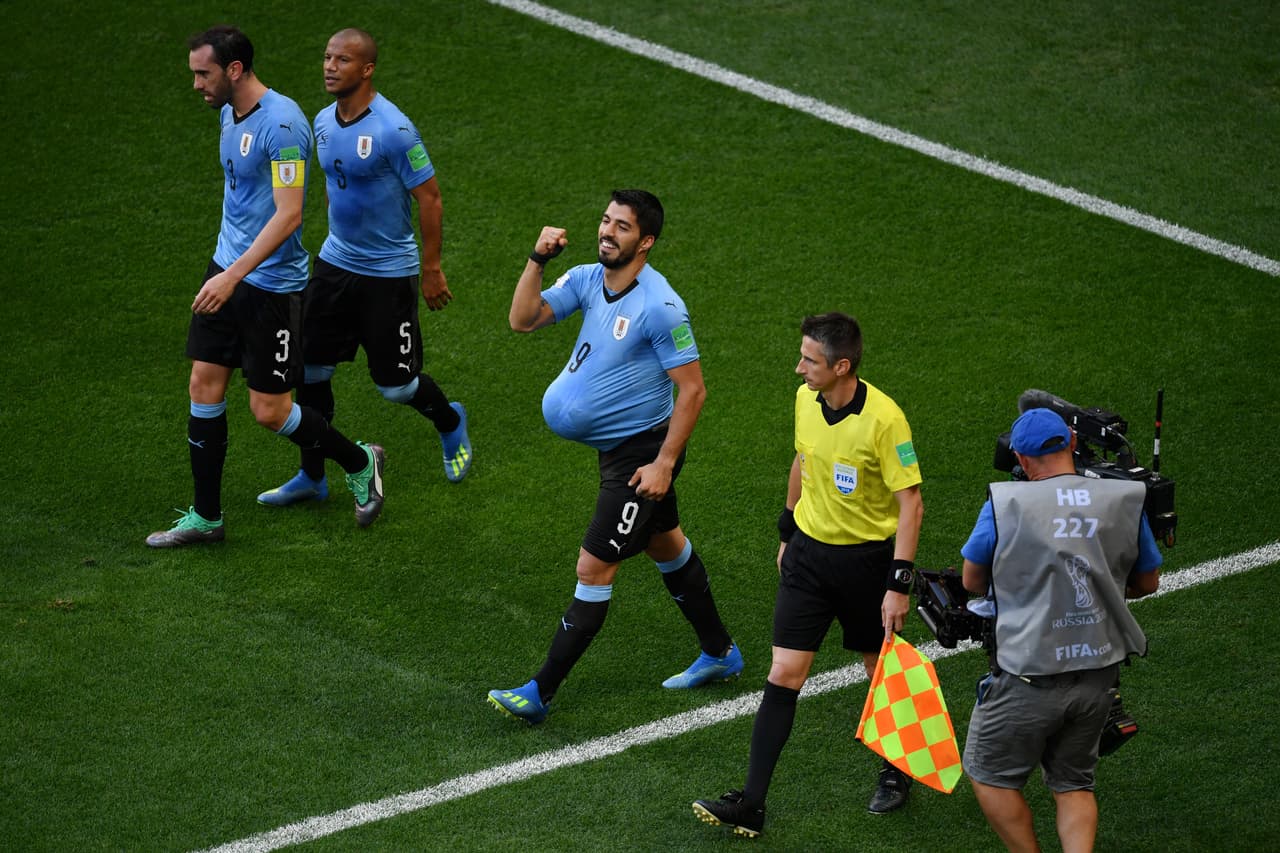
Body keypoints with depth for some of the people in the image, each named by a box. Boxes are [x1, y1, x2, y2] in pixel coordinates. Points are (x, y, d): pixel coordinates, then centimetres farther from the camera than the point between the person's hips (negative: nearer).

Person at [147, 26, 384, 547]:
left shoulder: (282, 123, -22)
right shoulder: (229, 112, 7)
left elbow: (288, 215, -26)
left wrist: (234, 276, -30)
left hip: (273, 284, -8)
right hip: (227, 269, 8)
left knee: (269, 411, -2)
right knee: (204, 386, 5)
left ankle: (359, 462, 24)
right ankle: (206, 517, 15)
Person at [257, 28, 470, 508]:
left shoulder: (393, 130, -21)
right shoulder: (324, 123, 2)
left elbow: (429, 197, -15)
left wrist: (432, 269, -13)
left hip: (389, 274, -7)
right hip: (335, 264, 7)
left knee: (394, 385, 2)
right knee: (310, 368, 4)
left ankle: (450, 423, 35)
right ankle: (312, 477, 17)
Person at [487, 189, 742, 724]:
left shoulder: (661, 307, -24)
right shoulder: (587, 280, -1)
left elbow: (692, 389, -20)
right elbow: (523, 320, -5)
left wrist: (664, 463, -20)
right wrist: (538, 259, -17)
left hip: (644, 453, -9)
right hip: (613, 448, 9)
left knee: (594, 567, -7)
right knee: (666, 545, 22)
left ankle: (540, 693, -3)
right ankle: (720, 654, 40)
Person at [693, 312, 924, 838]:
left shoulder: (883, 419, -22)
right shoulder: (805, 399, -2)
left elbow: (910, 504, -19)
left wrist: (899, 583, -22)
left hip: (867, 558, -5)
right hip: (809, 552, 5)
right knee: (783, 676, -2)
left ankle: (895, 772, 38)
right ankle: (751, 804, -4)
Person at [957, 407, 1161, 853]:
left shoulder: (1005, 505, -12)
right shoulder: (1124, 502, -4)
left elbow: (973, 582, 2)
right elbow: (1148, 582, 11)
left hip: (1029, 677, -4)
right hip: (1099, 674, 4)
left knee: (991, 776, 14)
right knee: (1073, 783, 18)